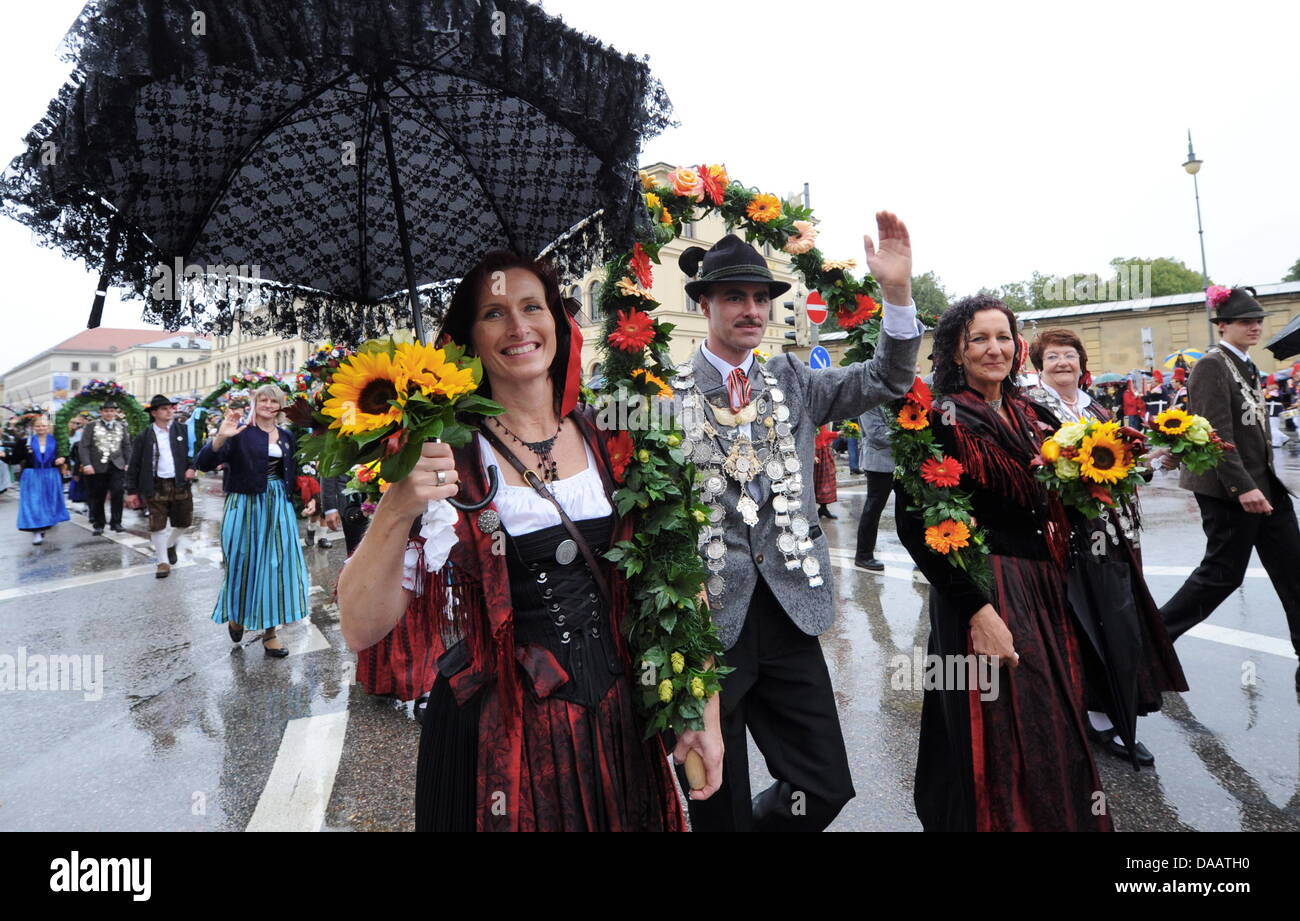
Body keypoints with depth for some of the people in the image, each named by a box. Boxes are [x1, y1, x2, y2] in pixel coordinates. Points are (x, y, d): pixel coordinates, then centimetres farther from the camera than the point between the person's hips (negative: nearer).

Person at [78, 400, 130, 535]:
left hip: (117, 465, 1)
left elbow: (126, 446, 12)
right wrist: (86, 464, -12)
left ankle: (116, 522, -5)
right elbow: (83, 447, -2)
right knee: (98, 497, 6)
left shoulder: (121, 426, 11)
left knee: (118, 492, -16)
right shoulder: (92, 426, 3)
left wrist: (128, 463, 4)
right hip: (97, 467, -1)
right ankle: (98, 525, 20)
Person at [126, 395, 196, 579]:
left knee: (183, 522, 12)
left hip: (180, 484, 2)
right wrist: (132, 490, 0)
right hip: (156, 486, -2)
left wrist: (191, 467, -10)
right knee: (157, 525, -1)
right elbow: (134, 465, 2)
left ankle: (169, 544, 39)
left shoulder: (182, 430, 4)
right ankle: (163, 562, 8)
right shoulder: (144, 437, -1)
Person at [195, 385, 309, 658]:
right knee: (245, 562, 5)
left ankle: (270, 631, 13)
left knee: (277, 563, 4)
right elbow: (204, 463, -15)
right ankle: (236, 616, 34)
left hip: (279, 505, 4)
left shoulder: (286, 435, 10)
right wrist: (221, 437, -31)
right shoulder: (241, 431, -6)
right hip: (246, 504, -4)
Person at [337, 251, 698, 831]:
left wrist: (705, 710, -1)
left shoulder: (604, 438, -1)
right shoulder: (448, 455, -11)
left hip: (613, 718, 4)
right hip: (496, 733, -3)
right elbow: (361, 630, -15)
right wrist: (396, 511, -31)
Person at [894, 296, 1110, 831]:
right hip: (984, 592, -7)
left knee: (1052, 734, 18)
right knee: (1001, 741, 3)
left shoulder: (1026, 415, 10)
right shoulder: (941, 418, -13)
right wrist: (977, 609, -22)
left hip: (1043, 590, 8)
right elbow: (916, 525, -19)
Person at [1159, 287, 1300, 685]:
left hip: (1263, 484, 9)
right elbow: (1217, 434, -21)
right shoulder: (1211, 366, -14)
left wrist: (1267, 482, 15)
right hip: (1230, 488, -9)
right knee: (1223, 572, -2)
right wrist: (1243, 487, -23)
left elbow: (1255, 428, 17)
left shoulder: (1246, 366, 15)